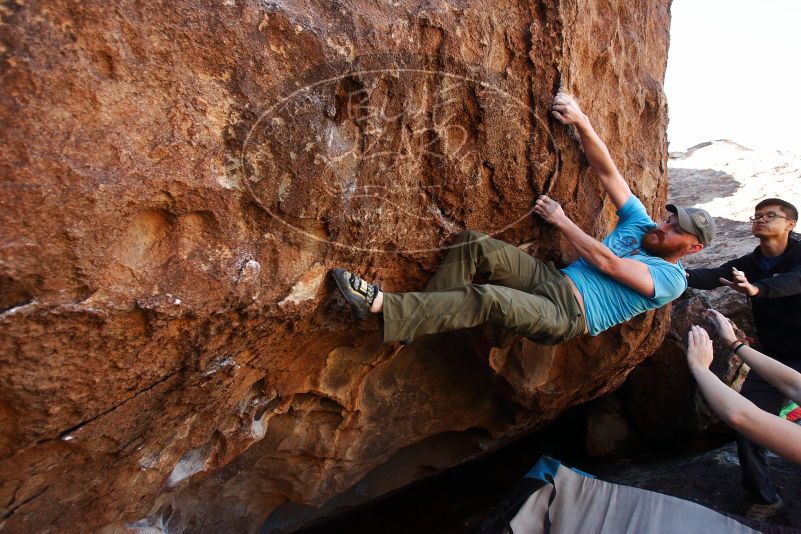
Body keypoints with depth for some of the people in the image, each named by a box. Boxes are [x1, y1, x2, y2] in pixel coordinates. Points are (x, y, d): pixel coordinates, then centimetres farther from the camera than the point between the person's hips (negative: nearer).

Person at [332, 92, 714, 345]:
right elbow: (606, 172, 9)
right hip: (552, 280, 7)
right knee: (476, 245, -22)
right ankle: (420, 317, -19)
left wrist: (560, 220, -7)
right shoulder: (640, 223, 20)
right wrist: (582, 123, -3)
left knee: (489, 299, -37)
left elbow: (607, 263, -11)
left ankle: (380, 306, -39)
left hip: (569, 316, -7)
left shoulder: (671, 280, 2)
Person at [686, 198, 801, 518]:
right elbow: (711, 277, -16)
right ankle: (764, 499, 11)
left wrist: (756, 289, -54)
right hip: (772, 358, 4)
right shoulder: (748, 265, 3)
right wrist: (684, 275, -38)